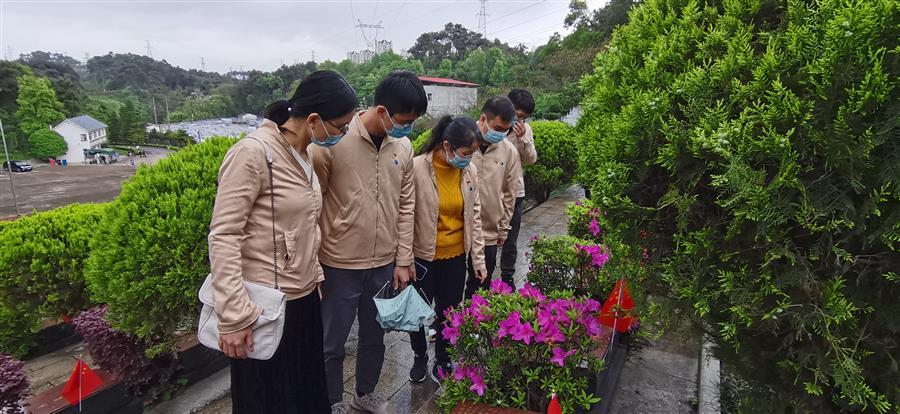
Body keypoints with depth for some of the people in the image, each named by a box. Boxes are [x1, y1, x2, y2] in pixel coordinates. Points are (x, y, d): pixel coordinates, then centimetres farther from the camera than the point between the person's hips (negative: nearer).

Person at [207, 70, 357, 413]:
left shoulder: (304, 152, 7)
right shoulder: (252, 153, -18)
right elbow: (223, 237, -19)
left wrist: (314, 276, 15)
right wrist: (234, 317, -20)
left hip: (303, 297, 7)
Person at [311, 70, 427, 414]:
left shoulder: (403, 148, 0)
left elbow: (405, 207, 6)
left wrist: (403, 261, 6)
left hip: (384, 265, 5)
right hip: (340, 265, -4)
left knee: (375, 337, 20)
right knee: (333, 343, 12)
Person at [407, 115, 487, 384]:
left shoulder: (469, 171, -4)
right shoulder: (418, 168, -18)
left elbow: (474, 216, 4)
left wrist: (479, 259, 6)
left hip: (456, 256, 3)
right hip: (423, 256, -3)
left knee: (449, 311, 15)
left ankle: (442, 361, 39)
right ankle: (420, 356, 41)